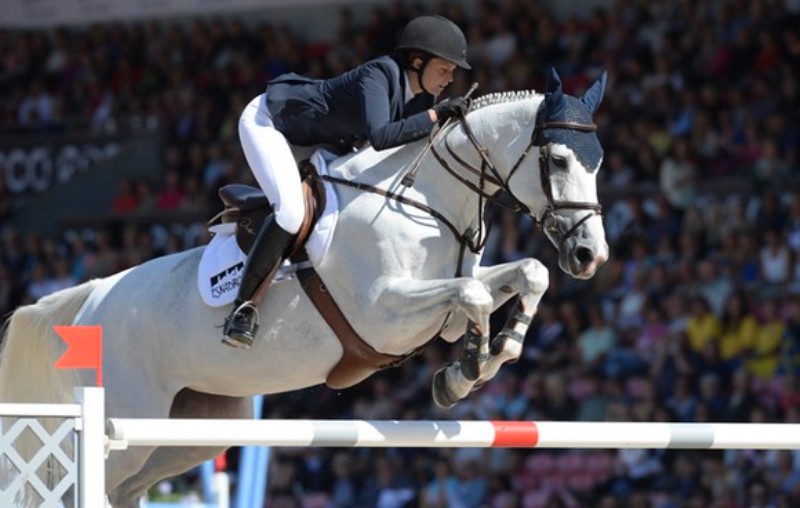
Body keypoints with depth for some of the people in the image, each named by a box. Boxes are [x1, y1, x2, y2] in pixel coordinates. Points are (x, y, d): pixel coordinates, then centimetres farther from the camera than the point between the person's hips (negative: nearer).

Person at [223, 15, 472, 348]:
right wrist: (435, 115, -45)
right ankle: (243, 306, -20)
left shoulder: (421, 97, -7)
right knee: (292, 210, -29)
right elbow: (380, 137, -48)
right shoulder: (379, 76, -33)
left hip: (319, 143, 10)